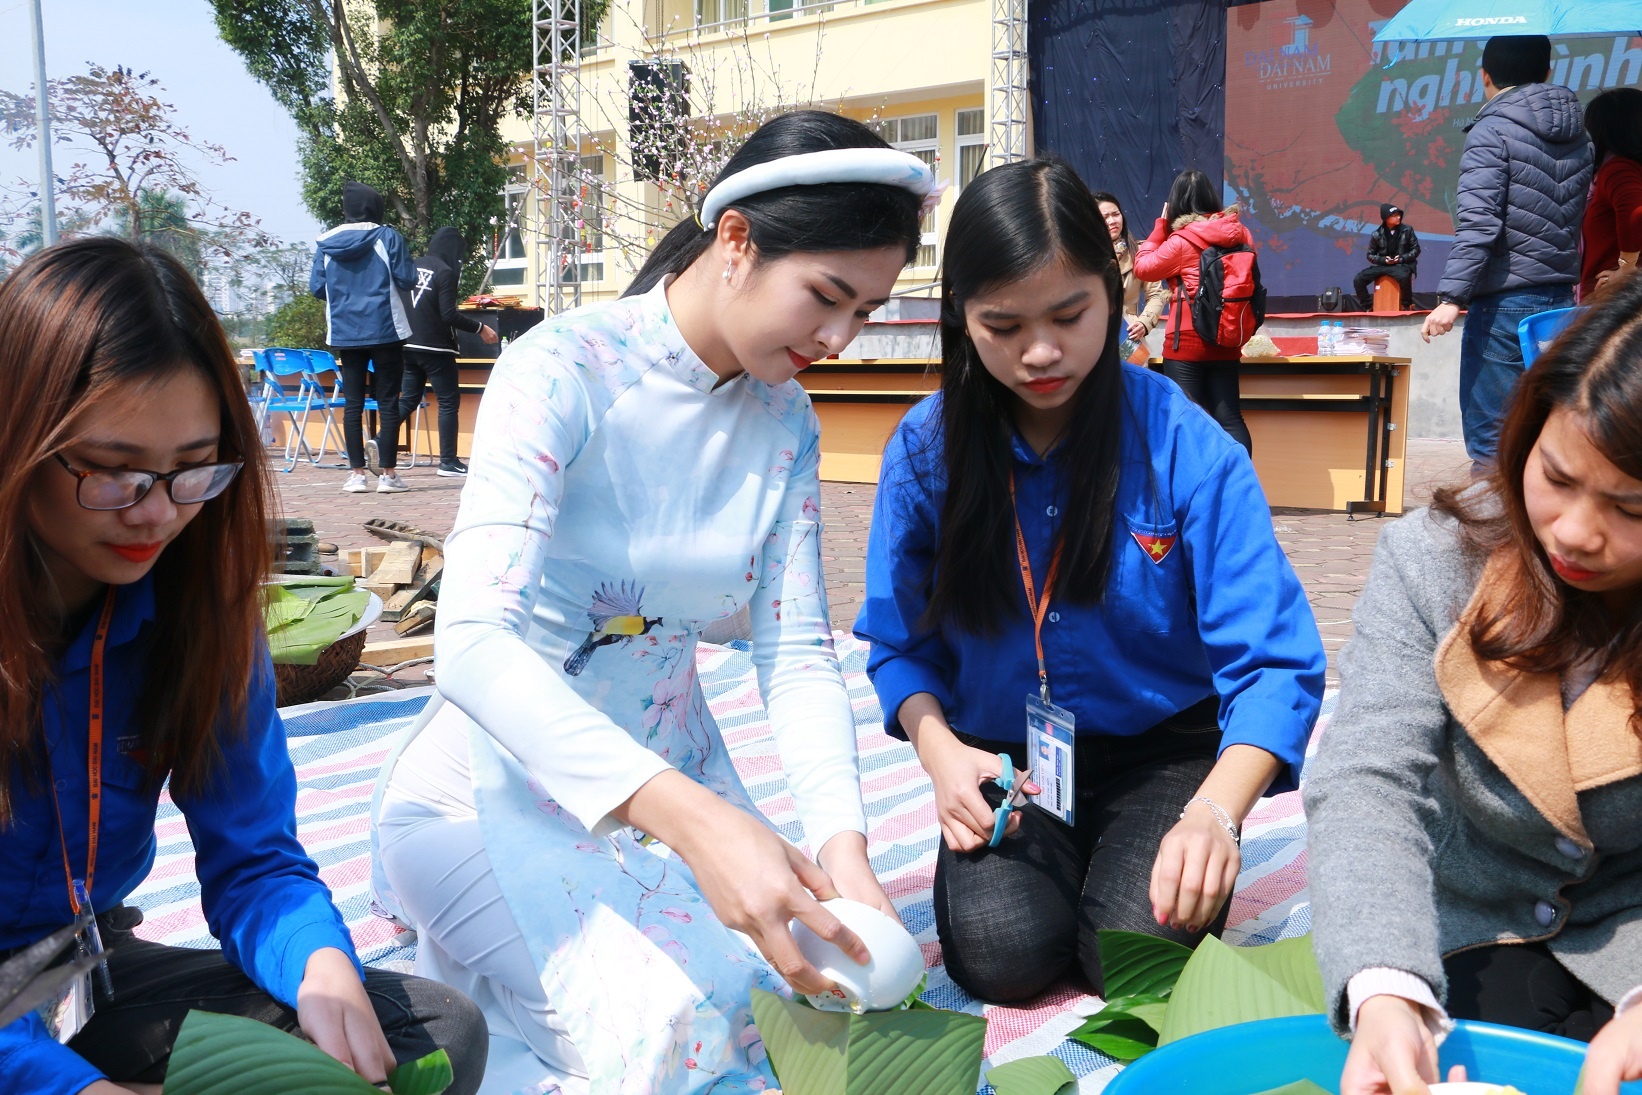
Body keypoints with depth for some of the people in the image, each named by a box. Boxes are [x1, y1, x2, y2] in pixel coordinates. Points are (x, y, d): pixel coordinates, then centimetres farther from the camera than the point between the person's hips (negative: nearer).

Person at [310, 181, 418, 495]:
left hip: (345, 334, 3)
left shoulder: (326, 243, 3)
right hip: (385, 331, -3)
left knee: (353, 403, 8)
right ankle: (388, 474, 2)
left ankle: (357, 474, 9)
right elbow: (407, 280, -8)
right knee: (388, 402, 2)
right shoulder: (388, 238, -6)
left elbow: (316, 287, 4)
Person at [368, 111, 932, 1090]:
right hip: (504, 784, -6)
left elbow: (799, 652, -4)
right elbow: (477, 643, -34)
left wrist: (841, 838, -23)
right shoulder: (565, 372, -22)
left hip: (672, 775, 6)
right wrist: (691, 817, -46)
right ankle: (470, 941, 7)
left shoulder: (784, 420, -1)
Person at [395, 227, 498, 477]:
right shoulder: (445, 272, -12)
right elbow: (449, 315, -18)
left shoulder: (413, 267, 9)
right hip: (435, 349, -7)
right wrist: (480, 328, -10)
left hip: (409, 346, 7)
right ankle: (448, 462, 2)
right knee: (449, 402, 1)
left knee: (407, 399, 14)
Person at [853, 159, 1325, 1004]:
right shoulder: (927, 449, -8)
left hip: (1160, 748, -1)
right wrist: (939, 751, -19)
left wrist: (1214, 812, -36)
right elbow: (900, 640, 1)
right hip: (1004, 758, 2)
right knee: (1000, 955, -21)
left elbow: (1275, 661, -20)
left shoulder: (1186, 448, -17)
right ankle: (1009, 858, 12)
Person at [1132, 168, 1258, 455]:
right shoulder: (1239, 232, 4)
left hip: (1186, 342, -5)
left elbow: (1142, 267, 1)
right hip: (1226, 341, 5)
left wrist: (1161, 224, 6)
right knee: (1229, 418, 7)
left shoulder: (1181, 242, -12)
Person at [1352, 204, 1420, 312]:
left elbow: (1416, 249, 4)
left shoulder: (1407, 230, 0)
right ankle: (1368, 307, 1)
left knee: (1403, 276, -39)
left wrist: (1402, 258, -12)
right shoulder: (1376, 234, 0)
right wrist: (1383, 260, -11)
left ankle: (1407, 306, -15)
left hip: (1402, 265, -2)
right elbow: (1370, 255, 7)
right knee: (1358, 280, -15)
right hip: (1382, 265, 3)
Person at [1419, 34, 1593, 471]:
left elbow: (1478, 224, -18)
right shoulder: (1578, 135, 13)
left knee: (1490, 435, -3)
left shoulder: (1492, 131, -9)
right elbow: (1577, 218, 15)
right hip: (1560, 301, 7)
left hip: (1505, 302, -7)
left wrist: (1451, 297, -20)